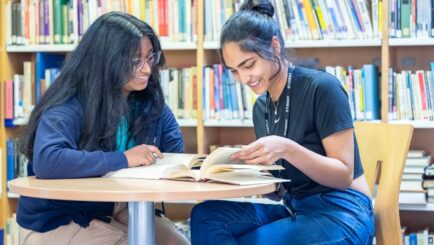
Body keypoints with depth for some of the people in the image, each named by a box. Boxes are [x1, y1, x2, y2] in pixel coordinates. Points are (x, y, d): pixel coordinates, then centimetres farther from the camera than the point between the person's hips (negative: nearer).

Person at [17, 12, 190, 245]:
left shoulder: (152, 104, -1)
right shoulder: (69, 107, -23)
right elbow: (45, 161, -39)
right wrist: (123, 159, -34)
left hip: (116, 209, 6)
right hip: (56, 221, -6)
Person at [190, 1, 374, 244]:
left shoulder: (322, 88, -13)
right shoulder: (261, 107, 9)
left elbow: (344, 175, -15)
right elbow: (276, 177, 13)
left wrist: (287, 149, -30)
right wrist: (245, 162, -8)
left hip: (340, 212, -6)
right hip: (292, 207, 7)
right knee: (206, 217, -17)